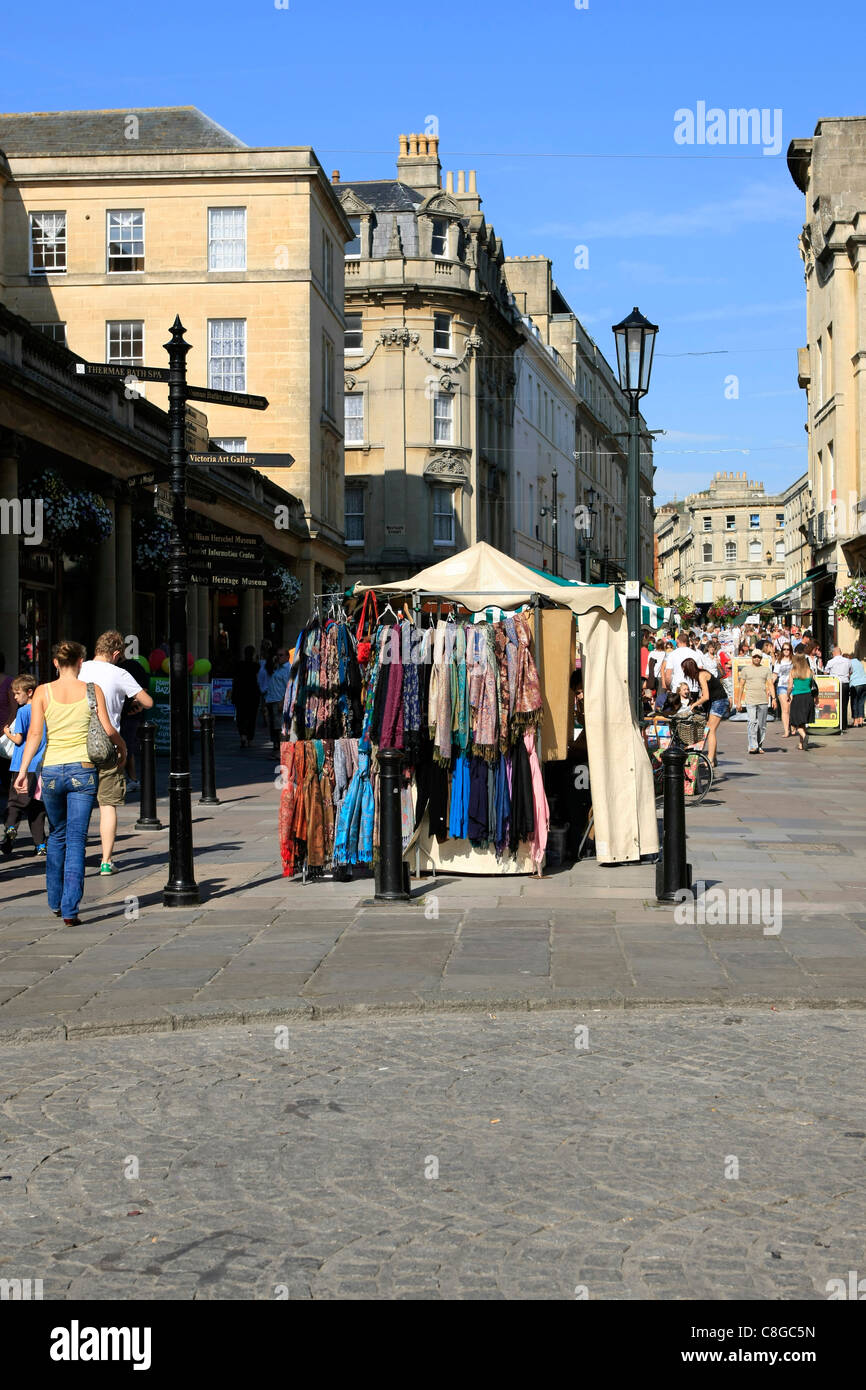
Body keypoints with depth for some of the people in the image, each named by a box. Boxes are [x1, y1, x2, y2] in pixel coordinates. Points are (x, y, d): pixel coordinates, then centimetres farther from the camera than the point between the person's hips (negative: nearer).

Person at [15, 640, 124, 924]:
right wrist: (122, 747, 17)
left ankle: (55, 901, 28)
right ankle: (70, 909, -7)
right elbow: (108, 730, -2)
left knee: (57, 835, 20)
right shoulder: (92, 690, -1)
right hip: (83, 770, -2)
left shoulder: (43, 692, 1)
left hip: (51, 770, 2)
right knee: (76, 840, 0)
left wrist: (23, 770, -8)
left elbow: (35, 734, -7)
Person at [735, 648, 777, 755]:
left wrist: (773, 698, -7)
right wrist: (738, 701, 6)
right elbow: (741, 686, 11)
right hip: (750, 701, -2)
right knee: (752, 723, -16)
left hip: (763, 701, 2)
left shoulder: (766, 670, 12)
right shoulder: (745, 669, 9)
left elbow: (770, 684, 6)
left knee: (762, 725, 5)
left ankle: (759, 746, 14)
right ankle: (752, 746, -19)